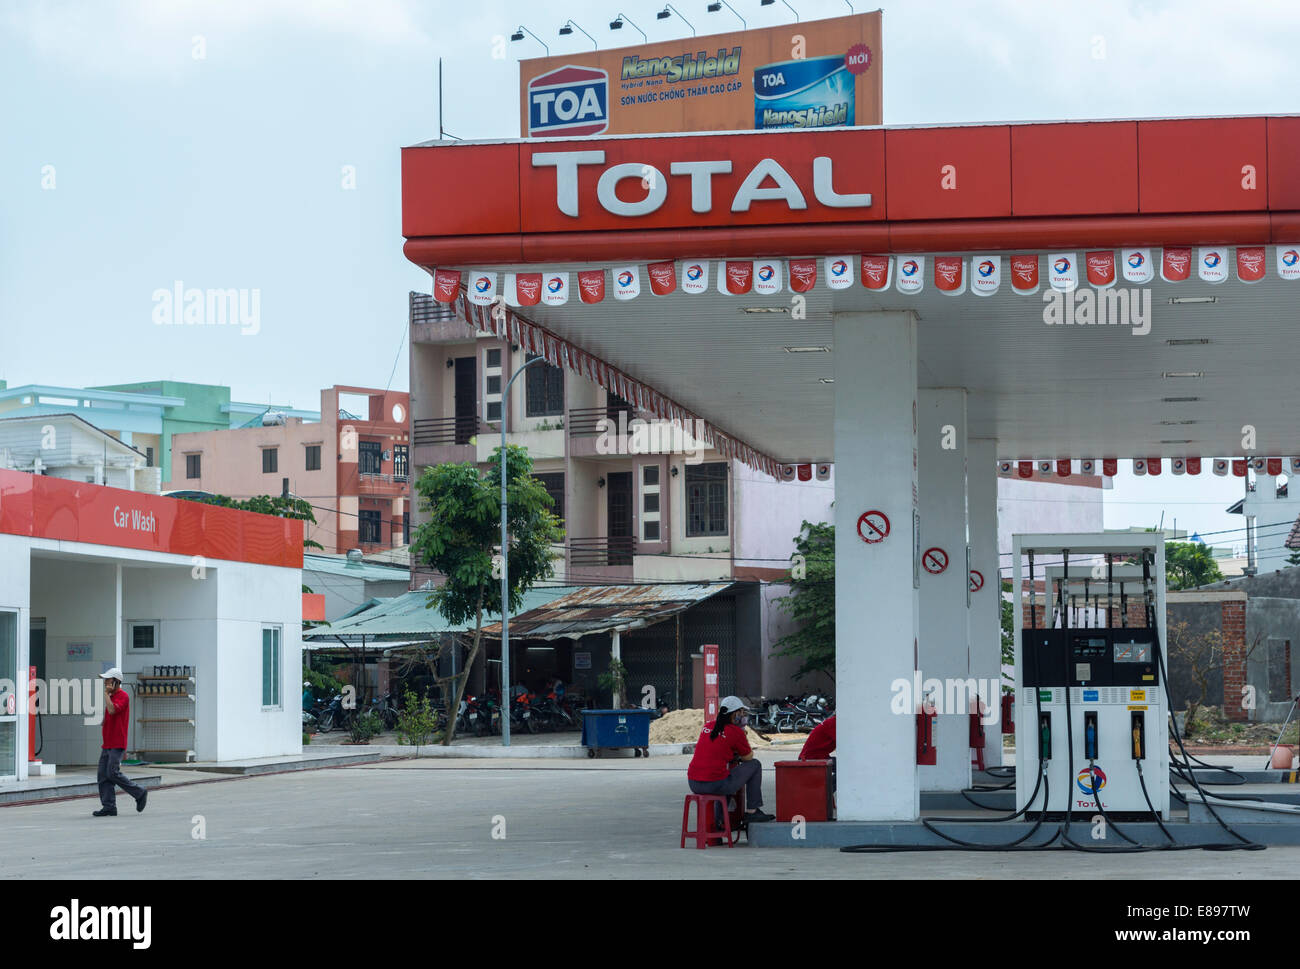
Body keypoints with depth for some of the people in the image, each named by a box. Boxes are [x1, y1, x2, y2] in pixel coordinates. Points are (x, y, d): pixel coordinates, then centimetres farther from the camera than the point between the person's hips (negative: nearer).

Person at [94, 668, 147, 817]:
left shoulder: (123, 696, -9)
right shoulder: (111, 697, 20)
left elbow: (112, 710, -26)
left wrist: (106, 693, -15)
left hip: (117, 745, -9)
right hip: (107, 744, 9)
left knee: (112, 773, -14)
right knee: (103, 775, 1)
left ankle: (140, 793, 1)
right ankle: (109, 807, 1)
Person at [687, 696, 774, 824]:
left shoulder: (708, 726, 13)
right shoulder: (735, 731, -6)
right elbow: (748, 757, 8)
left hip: (694, 784, 7)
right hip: (716, 784, -7)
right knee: (755, 765, 12)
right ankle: (752, 811, 16)